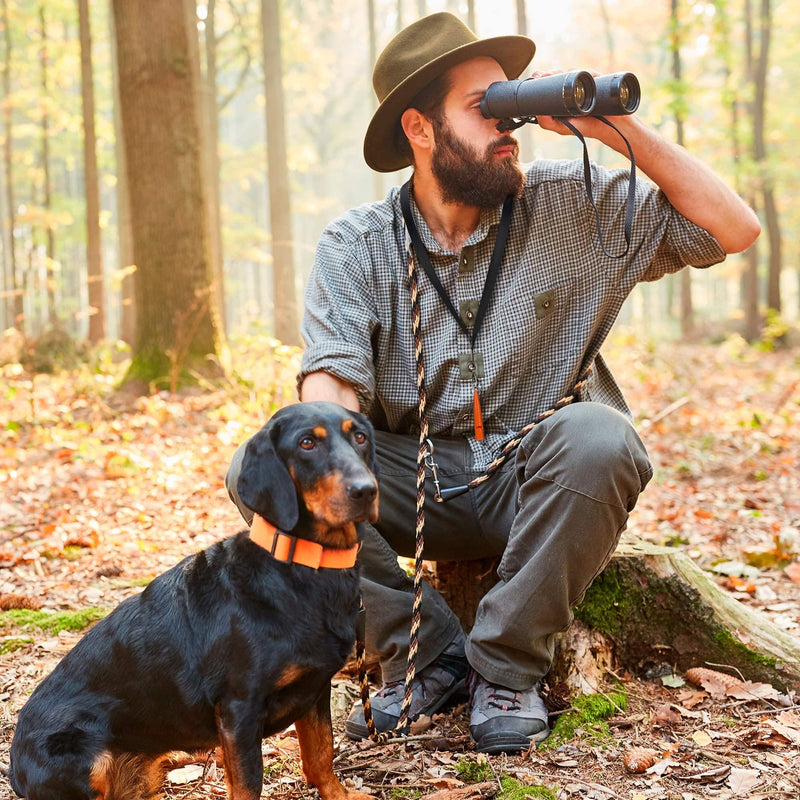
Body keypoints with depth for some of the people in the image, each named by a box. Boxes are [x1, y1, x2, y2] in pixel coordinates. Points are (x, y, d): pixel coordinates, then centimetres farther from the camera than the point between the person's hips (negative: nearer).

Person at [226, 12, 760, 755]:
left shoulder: (571, 205, -2)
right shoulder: (356, 246, -2)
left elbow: (732, 229, -3)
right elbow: (331, 389, -15)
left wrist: (621, 128, -11)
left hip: (536, 486, -1)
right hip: (419, 485, 1)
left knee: (596, 438, -35)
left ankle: (507, 666, -14)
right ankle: (429, 654, -8)